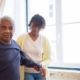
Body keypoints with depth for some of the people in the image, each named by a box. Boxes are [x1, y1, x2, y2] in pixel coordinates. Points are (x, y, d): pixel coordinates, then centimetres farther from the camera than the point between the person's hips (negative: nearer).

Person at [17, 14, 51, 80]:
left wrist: (41, 64, -17)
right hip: (26, 73, -1)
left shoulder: (45, 40, -1)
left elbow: (48, 59, 3)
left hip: (41, 73, 1)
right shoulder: (21, 38, -2)